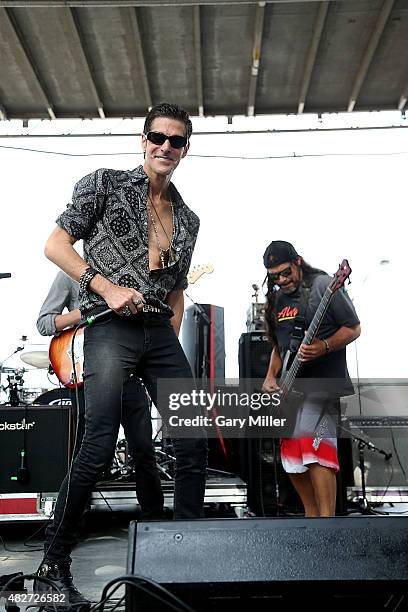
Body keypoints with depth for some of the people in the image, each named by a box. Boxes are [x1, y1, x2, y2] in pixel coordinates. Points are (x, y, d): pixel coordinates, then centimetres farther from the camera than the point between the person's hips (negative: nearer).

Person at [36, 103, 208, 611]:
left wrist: (172, 342, 11)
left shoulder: (188, 219, 19)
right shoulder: (105, 185, 4)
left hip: (161, 334, 6)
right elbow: (55, 244, -1)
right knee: (99, 446, -13)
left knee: (194, 443, 1)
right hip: (110, 327, -5)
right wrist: (106, 287, -12)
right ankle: (55, 560, 6)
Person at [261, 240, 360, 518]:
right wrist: (271, 377, 8)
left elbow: (354, 328, -6)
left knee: (312, 442, -22)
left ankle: (327, 519, -18)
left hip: (323, 381, -8)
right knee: (291, 453, 7)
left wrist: (324, 346, -23)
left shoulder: (323, 285, -6)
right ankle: (312, 516, 21)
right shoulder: (277, 299, 15)